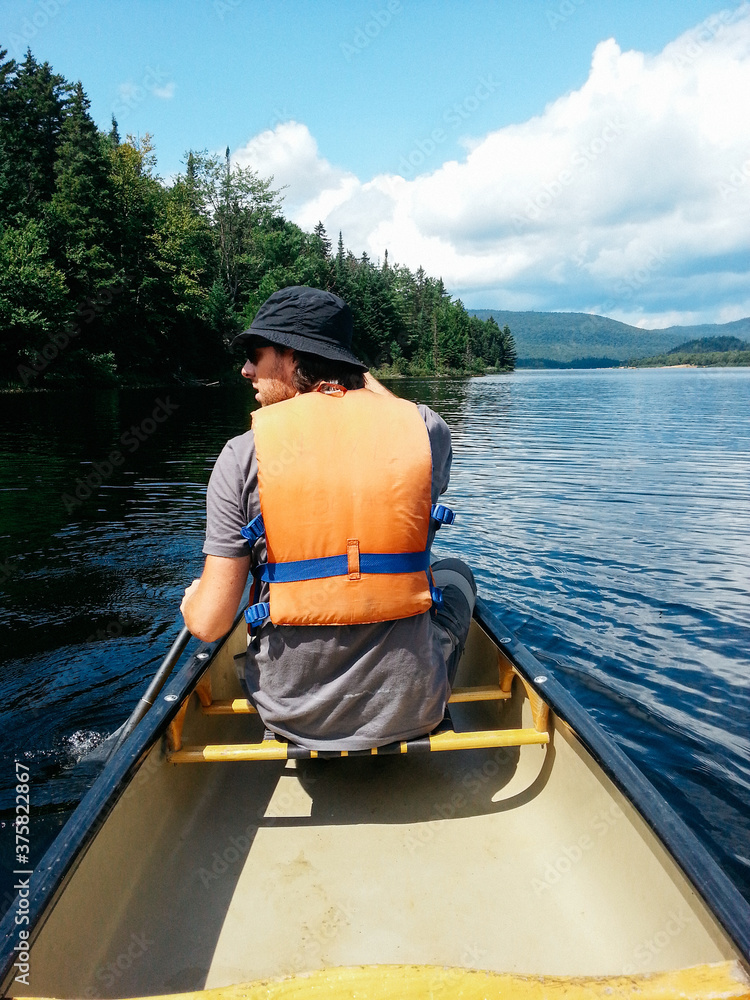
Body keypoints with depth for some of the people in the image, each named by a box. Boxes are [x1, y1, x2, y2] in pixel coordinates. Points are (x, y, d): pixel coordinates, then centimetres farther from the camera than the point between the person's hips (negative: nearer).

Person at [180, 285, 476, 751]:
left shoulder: (244, 455, -13)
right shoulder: (426, 429, -8)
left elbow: (209, 623, -10)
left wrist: (191, 598, 12)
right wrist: (365, 379, 27)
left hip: (292, 711, 0)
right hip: (409, 709, 1)